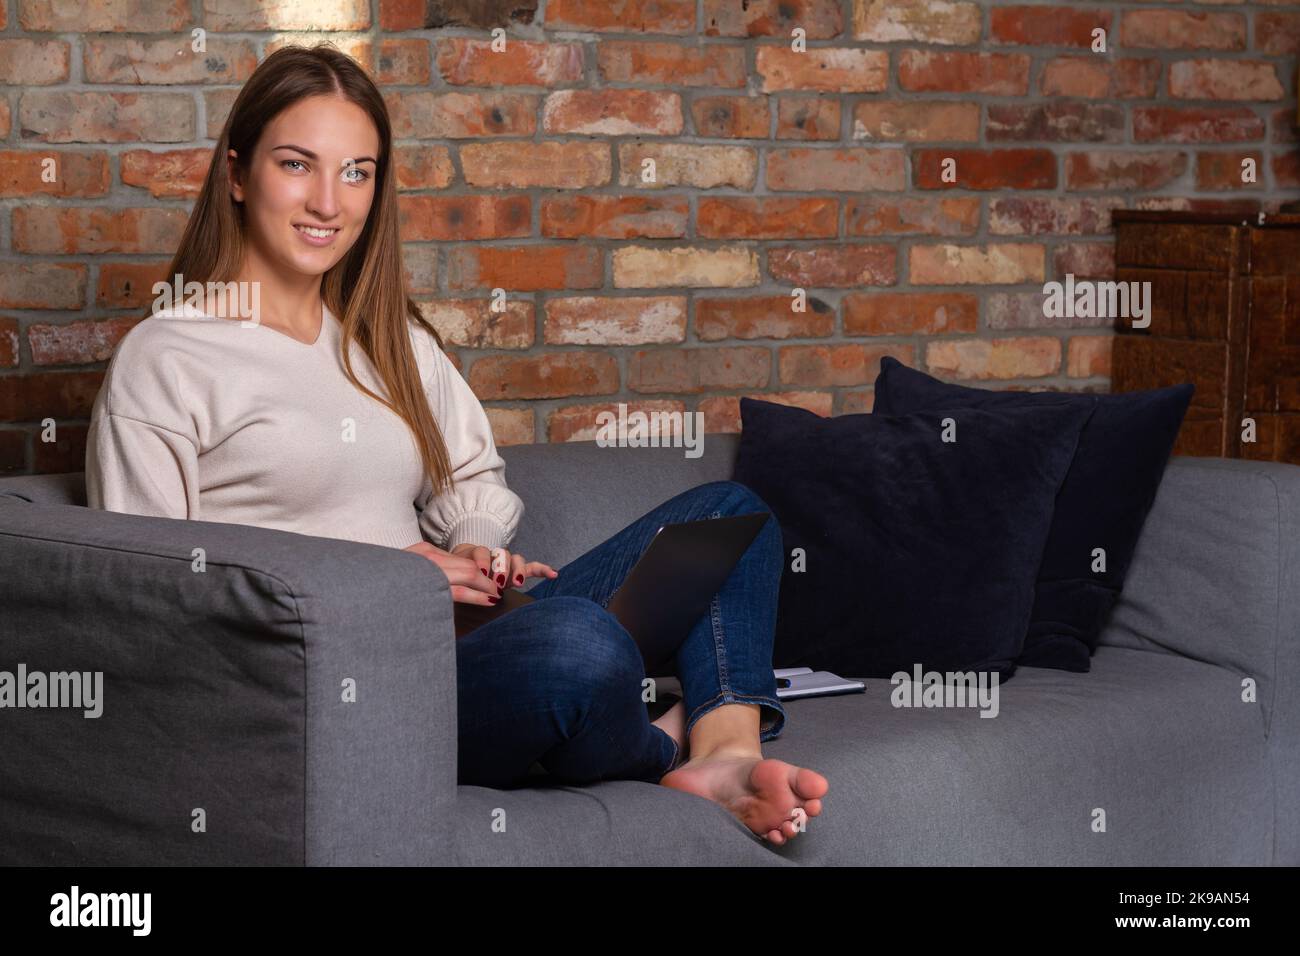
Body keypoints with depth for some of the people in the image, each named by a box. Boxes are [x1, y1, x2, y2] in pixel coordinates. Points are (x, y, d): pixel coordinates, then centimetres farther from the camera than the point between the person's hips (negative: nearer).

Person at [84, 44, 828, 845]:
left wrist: (479, 551, 0)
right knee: (578, 643, -39)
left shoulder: (395, 340, 22)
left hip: (459, 645, 9)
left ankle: (727, 749, -24)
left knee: (728, 510, 2)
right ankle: (661, 751, -3)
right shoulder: (163, 360, -2)